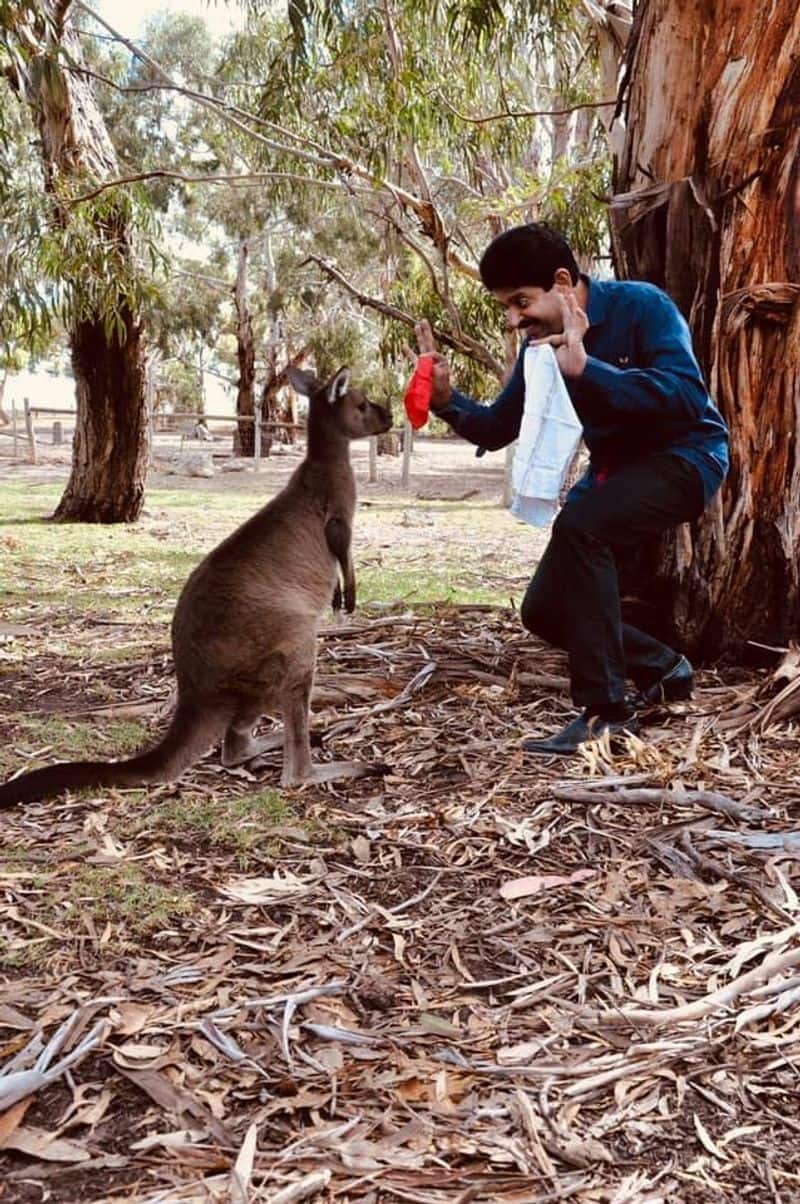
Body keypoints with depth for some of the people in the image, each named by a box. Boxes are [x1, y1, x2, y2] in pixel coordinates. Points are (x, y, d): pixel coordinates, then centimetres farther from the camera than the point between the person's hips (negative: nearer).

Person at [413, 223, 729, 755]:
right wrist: (448, 400, -16)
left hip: (685, 456, -7)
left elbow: (689, 397, -33)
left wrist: (586, 368, -40)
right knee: (544, 611, -1)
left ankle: (606, 709, -27)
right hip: (615, 467, 8)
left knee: (578, 526, -35)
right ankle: (664, 670, 20)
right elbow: (496, 429, 5)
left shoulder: (642, 306, -20)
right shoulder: (540, 344, -1)